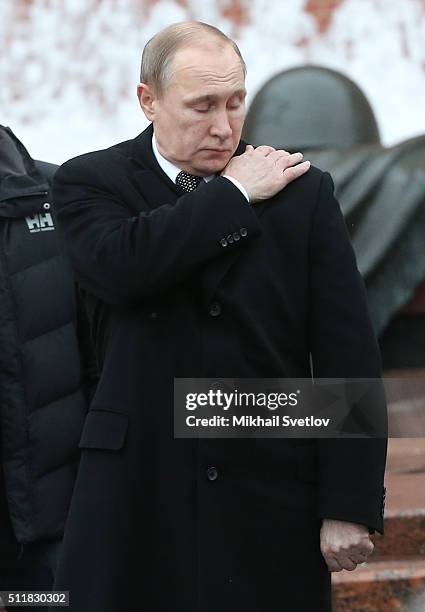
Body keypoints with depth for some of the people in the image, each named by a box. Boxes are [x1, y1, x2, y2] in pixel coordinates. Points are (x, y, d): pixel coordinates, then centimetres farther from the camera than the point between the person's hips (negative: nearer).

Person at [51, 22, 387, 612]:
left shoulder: (304, 192, 4)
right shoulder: (90, 183, 3)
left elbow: (349, 358, 1)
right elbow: (119, 264, -21)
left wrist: (350, 505, -5)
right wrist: (234, 194, -10)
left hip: (272, 504, 1)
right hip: (135, 503, -1)